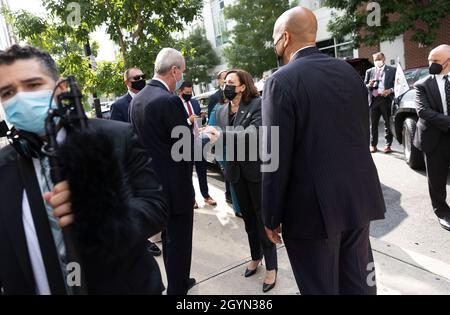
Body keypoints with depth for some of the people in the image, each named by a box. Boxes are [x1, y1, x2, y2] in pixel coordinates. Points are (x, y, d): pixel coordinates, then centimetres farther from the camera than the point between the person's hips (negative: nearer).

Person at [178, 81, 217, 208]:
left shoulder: (195, 102, 10)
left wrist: (203, 117, -3)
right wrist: (188, 120, -25)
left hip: (199, 141, 6)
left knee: (202, 170, 15)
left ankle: (206, 195, 29)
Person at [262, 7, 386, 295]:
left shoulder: (281, 81, -14)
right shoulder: (350, 71, 6)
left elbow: (276, 159, -16)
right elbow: (363, 134, 11)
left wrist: (271, 217, -6)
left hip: (313, 207, -6)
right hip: (359, 198, 7)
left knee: (320, 288, 12)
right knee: (360, 284, 21)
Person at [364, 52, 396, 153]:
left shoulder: (392, 70, 6)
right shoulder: (369, 71, 15)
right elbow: (364, 86, 15)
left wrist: (390, 90, -14)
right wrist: (369, 85, -7)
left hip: (386, 99, -2)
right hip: (373, 99, 3)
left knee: (388, 123, 1)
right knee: (373, 124, 5)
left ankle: (388, 145, 8)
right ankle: (373, 145, 12)